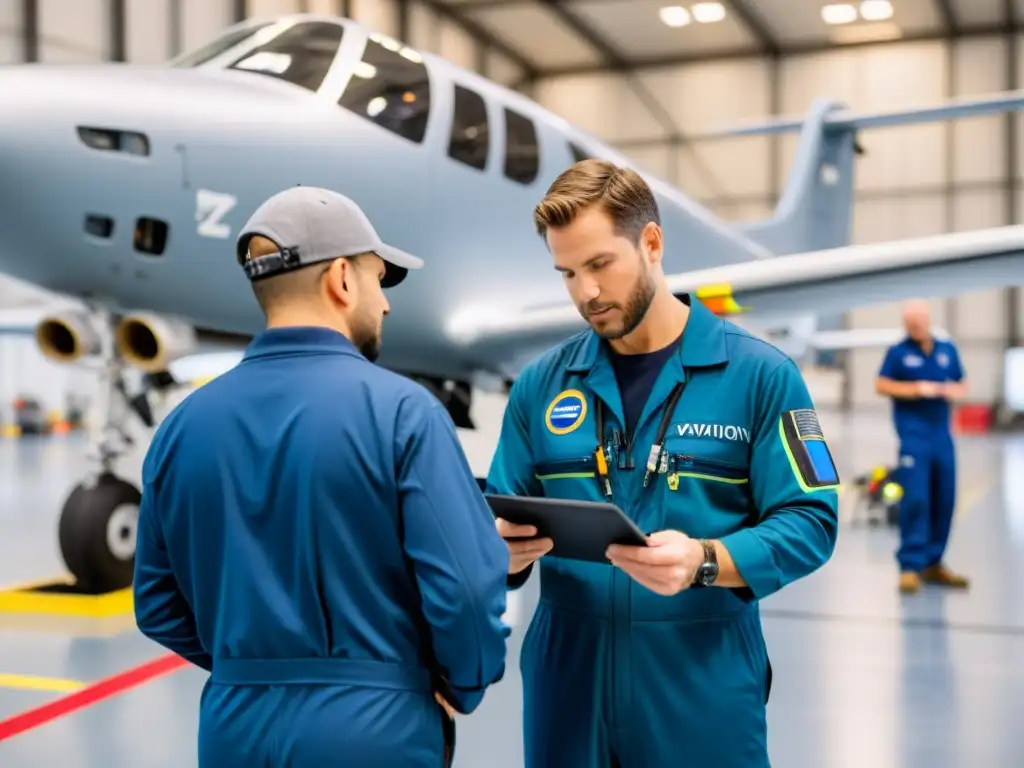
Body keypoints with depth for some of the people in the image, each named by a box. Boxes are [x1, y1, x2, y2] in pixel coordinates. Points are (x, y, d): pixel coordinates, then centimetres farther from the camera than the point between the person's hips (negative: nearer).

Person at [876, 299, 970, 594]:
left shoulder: (947, 349, 13)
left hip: (942, 432, 5)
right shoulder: (898, 352, 1)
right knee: (915, 498, -12)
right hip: (913, 433, -5)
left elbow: (961, 383, 19)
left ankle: (933, 564, 18)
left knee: (944, 499, 6)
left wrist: (954, 390, -4)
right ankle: (910, 565, -7)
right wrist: (916, 389, -14)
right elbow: (881, 385, -4)